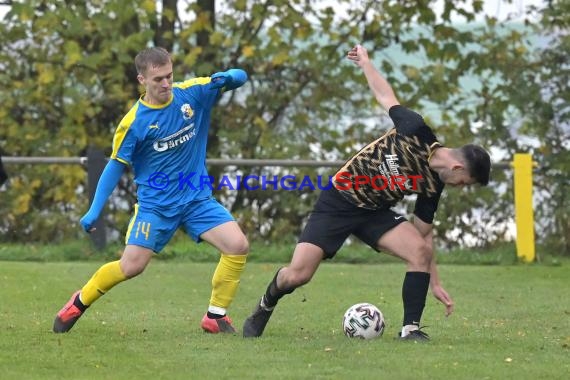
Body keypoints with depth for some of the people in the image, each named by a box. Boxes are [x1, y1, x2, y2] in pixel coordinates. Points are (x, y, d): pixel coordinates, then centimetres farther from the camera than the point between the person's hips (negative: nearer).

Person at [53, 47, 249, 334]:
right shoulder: (134, 122, -12)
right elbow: (116, 165, -3)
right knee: (131, 266, -9)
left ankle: (216, 316, -1)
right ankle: (80, 302, 19)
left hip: (197, 199, 3)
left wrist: (227, 78, -27)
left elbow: (240, 77, -2)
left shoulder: (191, 94, -5)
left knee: (238, 246, -16)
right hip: (155, 203, -3)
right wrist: (94, 211, -9)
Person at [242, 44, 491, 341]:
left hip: (375, 213, 5)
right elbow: (386, 97, -3)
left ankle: (411, 328, -11)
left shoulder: (433, 186, -4)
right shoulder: (416, 132, -19)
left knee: (421, 251, -21)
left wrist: (434, 283, 4)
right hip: (338, 202, -5)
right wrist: (365, 62, 1)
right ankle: (265, 307, 20)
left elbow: (424, 234, 6)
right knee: (297, 275, -12)